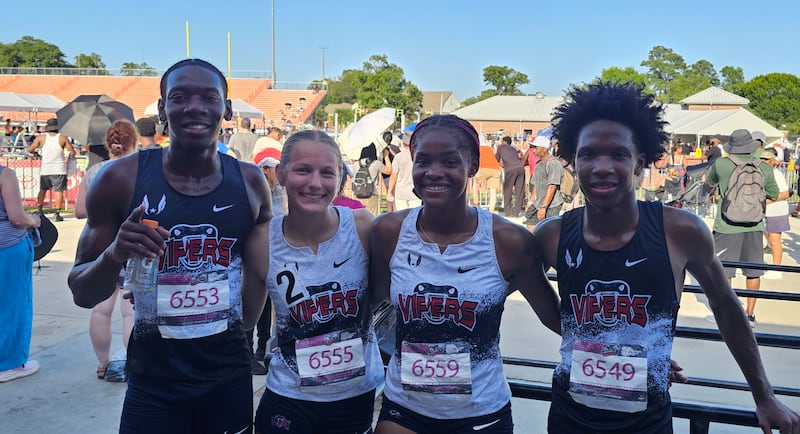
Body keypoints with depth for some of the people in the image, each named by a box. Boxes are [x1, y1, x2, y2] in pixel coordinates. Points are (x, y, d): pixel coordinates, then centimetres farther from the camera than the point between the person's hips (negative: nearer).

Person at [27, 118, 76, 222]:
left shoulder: (41, 138, -2)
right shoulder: (62, 138, -6)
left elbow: (30, 149, 2)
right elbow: (73, 152, -5)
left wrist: (34, 153, 24)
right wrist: (70, 156, 18)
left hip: (45, 169, 2)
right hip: (59, 170, -2)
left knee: (42, 190, 20)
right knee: (59, 191, 1)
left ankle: (39, 210, 16)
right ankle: (57, 214, -3)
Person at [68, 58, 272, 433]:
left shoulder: (251, 183, -4)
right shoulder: (121, 179, -9)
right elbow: (82, 294, -4)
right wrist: (114, 255, -21)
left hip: (231, 378, 2)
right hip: (153, 384, -2)